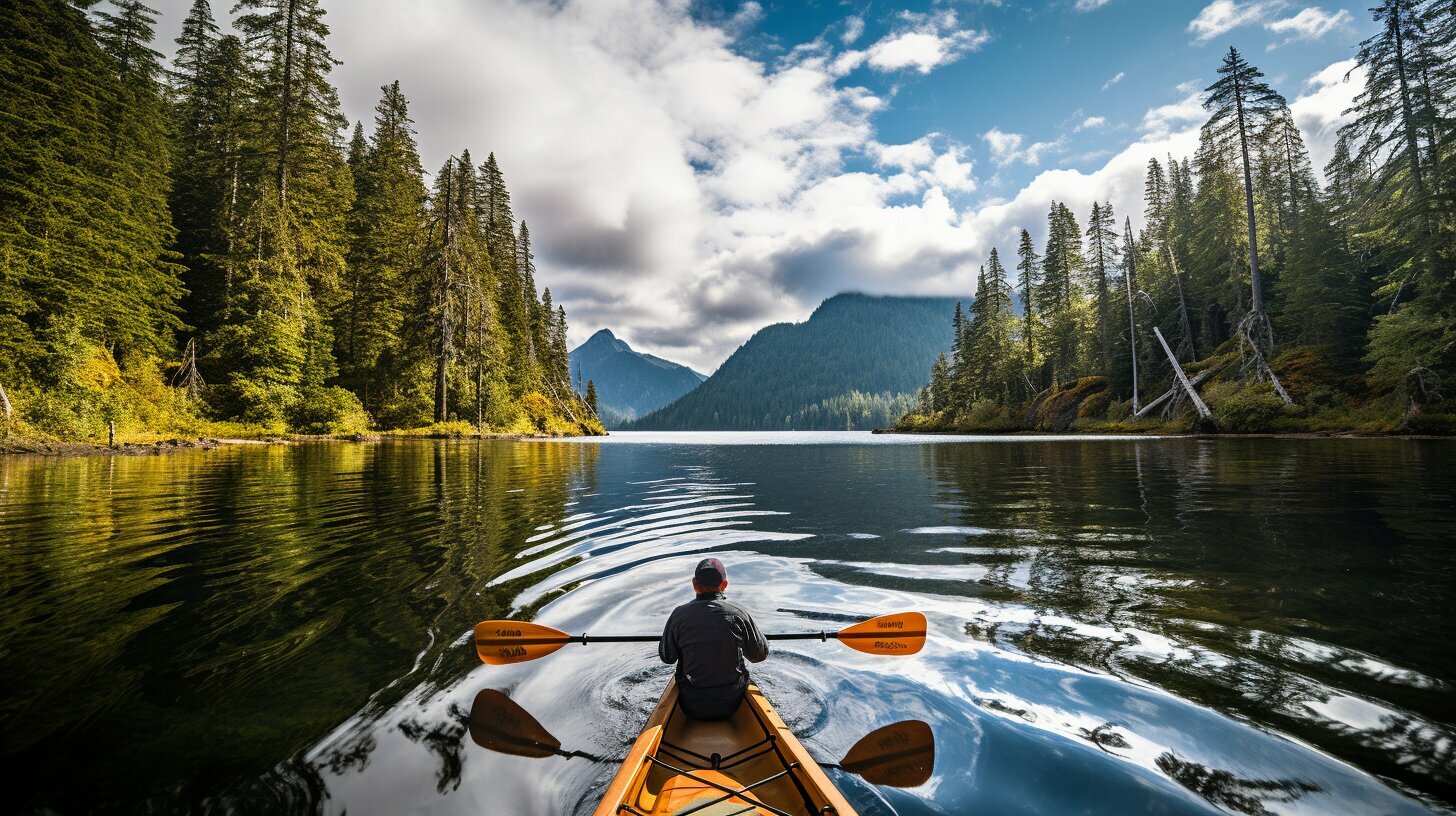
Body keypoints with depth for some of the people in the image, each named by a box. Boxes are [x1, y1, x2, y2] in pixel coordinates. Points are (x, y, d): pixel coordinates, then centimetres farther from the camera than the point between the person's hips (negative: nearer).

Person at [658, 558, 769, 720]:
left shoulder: (679, 614, -14)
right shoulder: (739, 613, -12)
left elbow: (667, 657, -1)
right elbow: (760, 654, 0)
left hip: (691, 708, 0)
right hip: (732, 705, 0)